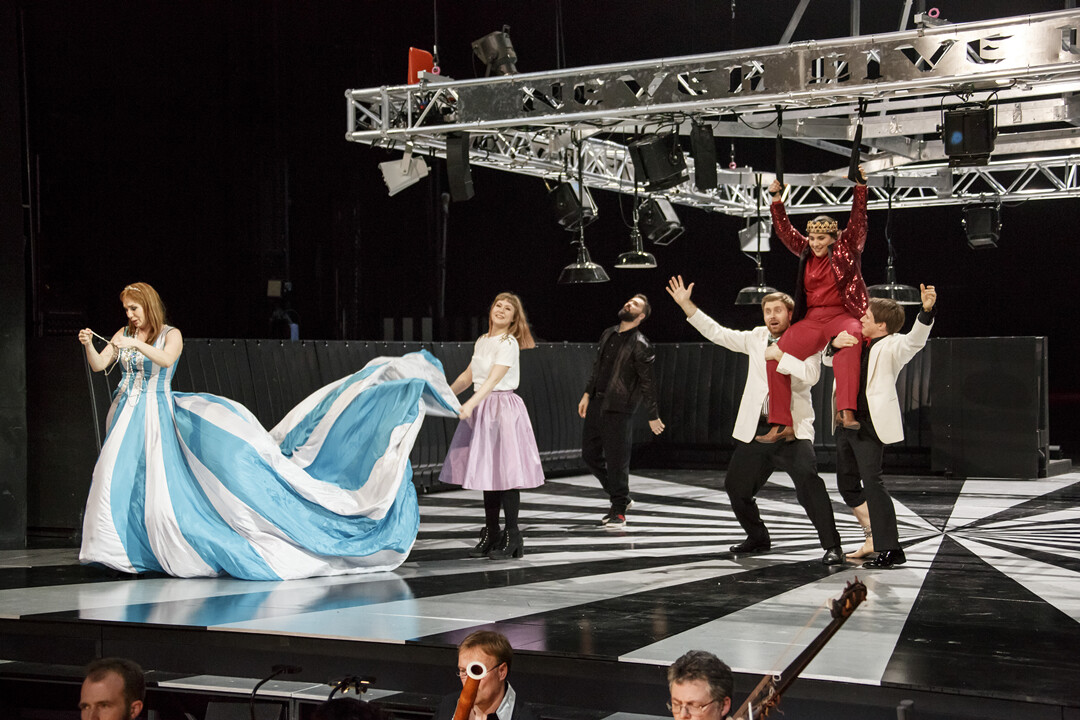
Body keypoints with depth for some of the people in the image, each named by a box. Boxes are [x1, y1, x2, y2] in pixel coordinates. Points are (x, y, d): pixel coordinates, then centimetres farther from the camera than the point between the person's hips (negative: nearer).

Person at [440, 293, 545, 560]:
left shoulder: (509, 344, -10)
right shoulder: (482, 342, 13)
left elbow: (493, 379, -22)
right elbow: (468, 375, 23)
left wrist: (470, 405, -32)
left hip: (503, 409, -7)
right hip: (481, 409, 7)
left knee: (504, 472, -8)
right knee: (486, 472, 9)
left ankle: (512, 536, 0)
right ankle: (491, 534, 16)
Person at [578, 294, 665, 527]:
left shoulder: (640, 345, -9)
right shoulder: (608, 334, 12)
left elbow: (647, 382, -8)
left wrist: (653, 416, -6)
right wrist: (587, 394, 18)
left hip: (619, 408, -8)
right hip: (596, 403, 8)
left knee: (616, 458, -4)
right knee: (590, 453, 12)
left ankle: (618, 510, 9)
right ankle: (621, 496, 27)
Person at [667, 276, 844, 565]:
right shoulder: (756, 339, 14)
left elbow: (811, 375, -20)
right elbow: (716, 333, 16)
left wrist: (779, 356, -16)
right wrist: (685, 304, 13)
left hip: (793, 429, -6)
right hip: (755, 429, 6)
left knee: (809, 482, -23)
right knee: (736, 486, 12)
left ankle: (832, 546, -16)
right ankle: (757, 538, 33)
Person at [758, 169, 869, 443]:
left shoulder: (846, 249, 4)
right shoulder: (806, 252, 15)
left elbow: (858, 220, -4)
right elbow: (785, 231, 19)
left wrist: (860, 186, -13)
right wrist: (777, 199, 12)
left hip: (842, 315, -5)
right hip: (811, 320, 5)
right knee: (775, 358, -10)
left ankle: (846, 413, -49)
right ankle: (782, 425, -5)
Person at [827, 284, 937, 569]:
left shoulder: (892, 346, -8)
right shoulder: (857, 343, 14)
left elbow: (915, 340, -28)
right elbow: (829, 360, 22)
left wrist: (927, 311, -46)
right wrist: (834, 344, -2)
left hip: (871, 424, -9)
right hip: (846, 421, 9)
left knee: (871, 482, -14)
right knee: (847, 484, 13)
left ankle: (890, 549, -10)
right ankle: (874, 537, 27)